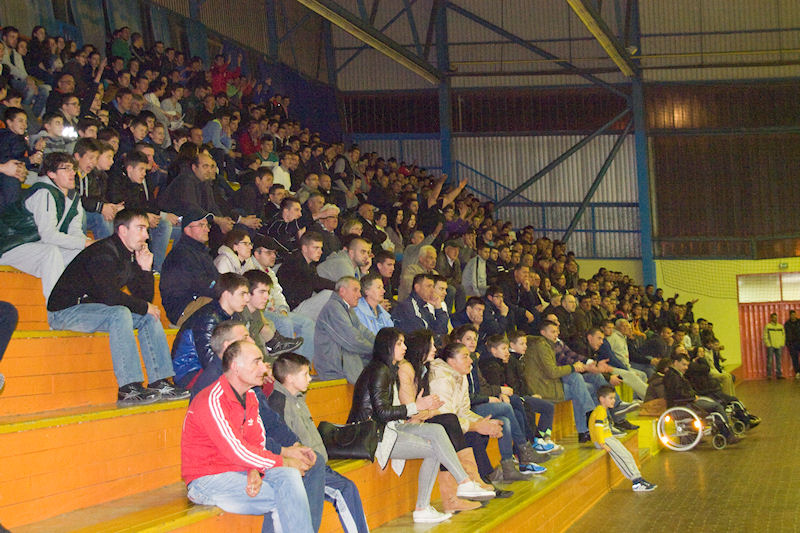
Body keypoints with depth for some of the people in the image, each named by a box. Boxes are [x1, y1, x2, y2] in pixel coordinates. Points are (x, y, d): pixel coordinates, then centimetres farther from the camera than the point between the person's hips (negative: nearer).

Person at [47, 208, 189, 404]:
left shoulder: (130, 256, 9)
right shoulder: (103, 253, -20)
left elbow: (145, 298, 9)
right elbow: (110, 296, -31)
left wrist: (146, 268, -5)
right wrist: (145, 307, -18)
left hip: (93, 308, 10)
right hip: (65, 311, -10)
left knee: (149, 317, 1)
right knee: (119, 313, -33)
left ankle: (160, 382, -6)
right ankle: (128, 388, -34)